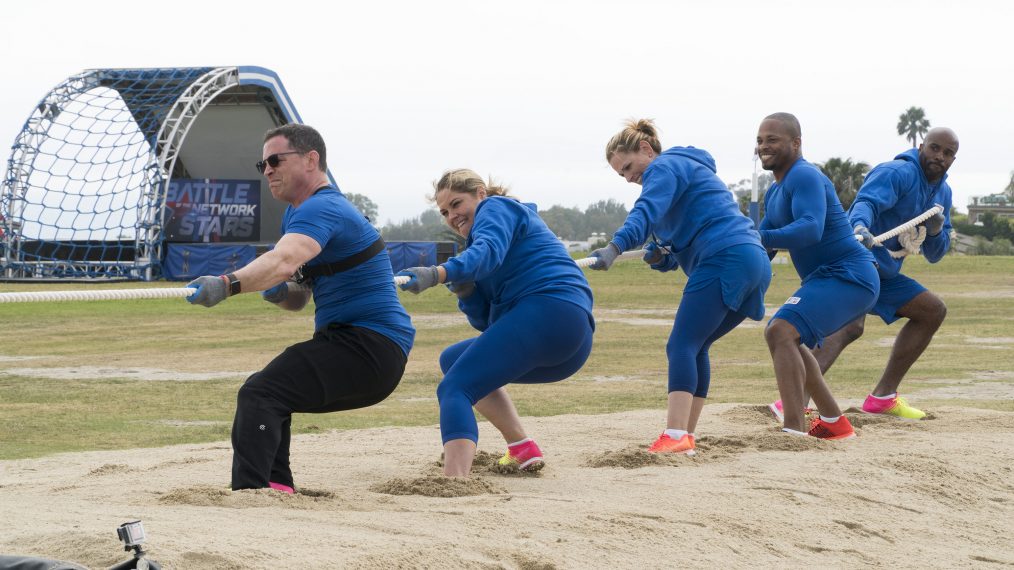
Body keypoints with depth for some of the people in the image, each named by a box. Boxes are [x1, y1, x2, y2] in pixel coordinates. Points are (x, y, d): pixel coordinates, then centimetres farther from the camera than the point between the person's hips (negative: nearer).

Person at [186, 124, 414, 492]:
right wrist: (280, 293, -1)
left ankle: (247, 492, -37)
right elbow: (299, 298, 22)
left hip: (369, 346, -11)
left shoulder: (322, 208, -15)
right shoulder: (297, 214, 19)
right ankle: (278, 490, 25)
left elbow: (285, 261, -35)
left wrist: (228, 284, -50)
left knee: (259, 395, -24)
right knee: (269, 394, 27)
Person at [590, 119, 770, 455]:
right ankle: (686, 436, 12)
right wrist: (660, 257, 6)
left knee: (682, 346, -15)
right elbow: (679, 249, 28)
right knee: (695, 348, 15)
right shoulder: (688, 170, 33)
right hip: (756, 263, 10)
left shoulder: (666, 167, 2)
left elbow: (646, 212, -20)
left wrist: (615, 247, -34)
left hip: (724, 260, -10)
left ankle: (675, 436, -28)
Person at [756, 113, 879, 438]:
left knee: (781, 332, -27)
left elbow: (810, 229, -33)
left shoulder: (804, 177, -16)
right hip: (828, 278, 11)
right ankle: (833, 423, 34)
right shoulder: (776, 192, 17)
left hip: (847, 276, -11)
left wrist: (757, 238, -39)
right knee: (784, 336, 28)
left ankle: (795, 432, -36)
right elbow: (764, 245, 19)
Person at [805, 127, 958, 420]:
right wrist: (860, 227, -54)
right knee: (850, 326, -33)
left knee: (933, 310, 19)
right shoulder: (897, 173, -12)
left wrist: (936, 231, -5)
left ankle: (883, 396, 20)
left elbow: (934, 255, 18)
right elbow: (866, 201, -31)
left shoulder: (942, 192, 15)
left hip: (884, 274, 10)